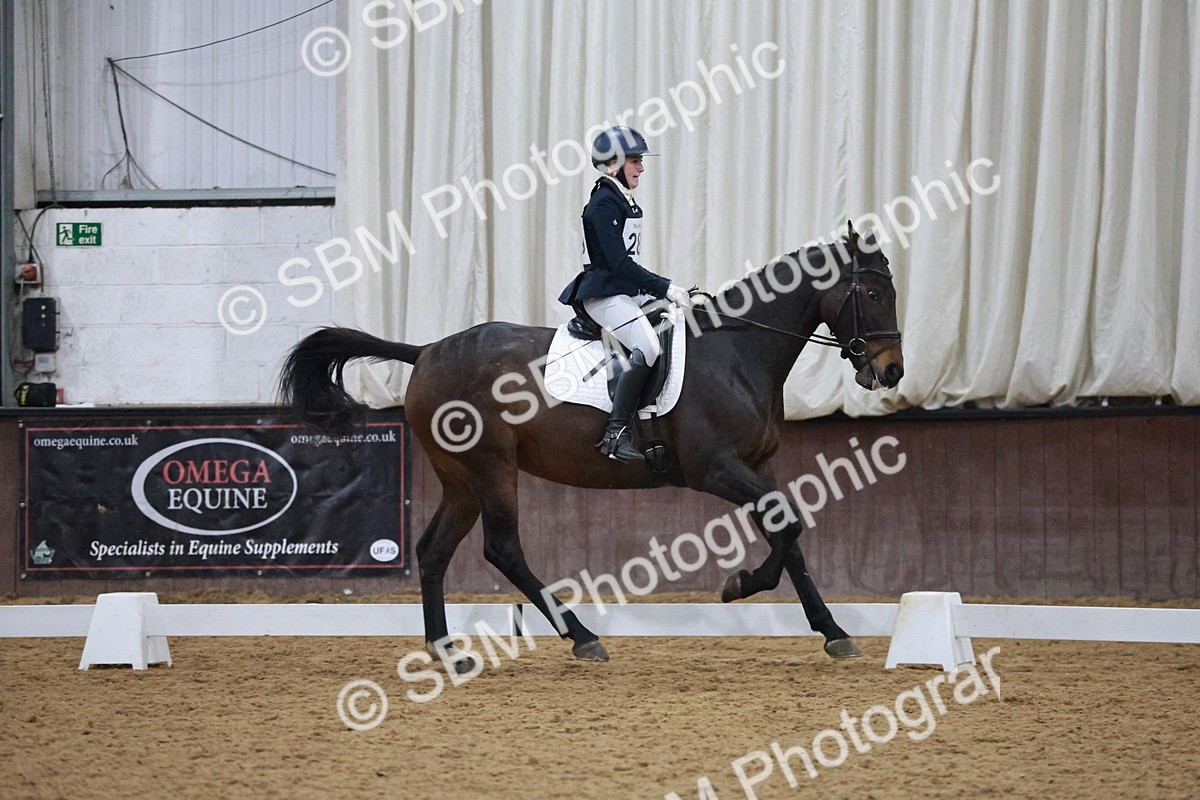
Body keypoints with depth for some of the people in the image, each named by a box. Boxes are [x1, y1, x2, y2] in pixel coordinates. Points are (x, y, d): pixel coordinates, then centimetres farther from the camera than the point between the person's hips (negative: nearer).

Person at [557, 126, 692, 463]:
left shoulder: (626, 203, 17)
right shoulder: (604, 204, -14)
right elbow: (620, 263, -21)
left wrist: (664, 289, 11)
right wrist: (665, 288, -22)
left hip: (630, 292, 10)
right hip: (604, 294, -10)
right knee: (646, 347, -29)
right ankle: (616, 434, -29)